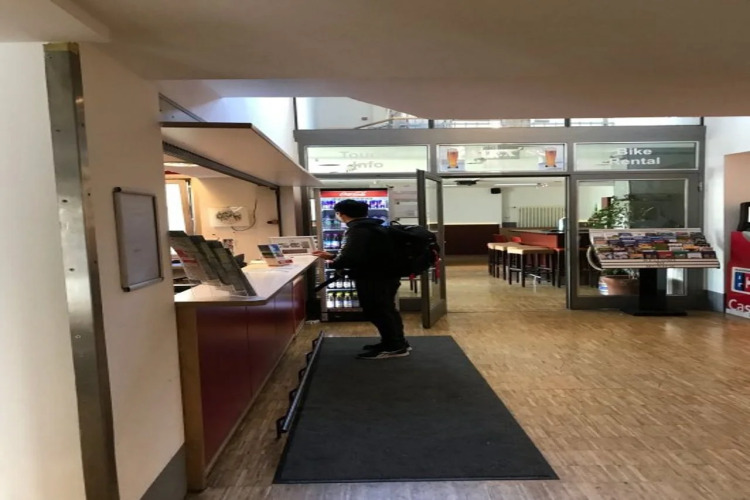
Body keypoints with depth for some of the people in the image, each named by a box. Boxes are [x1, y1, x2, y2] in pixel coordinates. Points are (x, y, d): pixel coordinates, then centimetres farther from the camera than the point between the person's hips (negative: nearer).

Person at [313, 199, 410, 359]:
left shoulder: (358, 230, -20)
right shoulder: (368, 227, 15)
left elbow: (351, 257, -29)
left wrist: (333, 263, -8)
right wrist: (333, 257, 22)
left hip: (375, 278, -11)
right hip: (383, 275, 11)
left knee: (376, 311, -1)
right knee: (385, 310, 19)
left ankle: (394, 347, 6)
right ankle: (397, 343, 29)